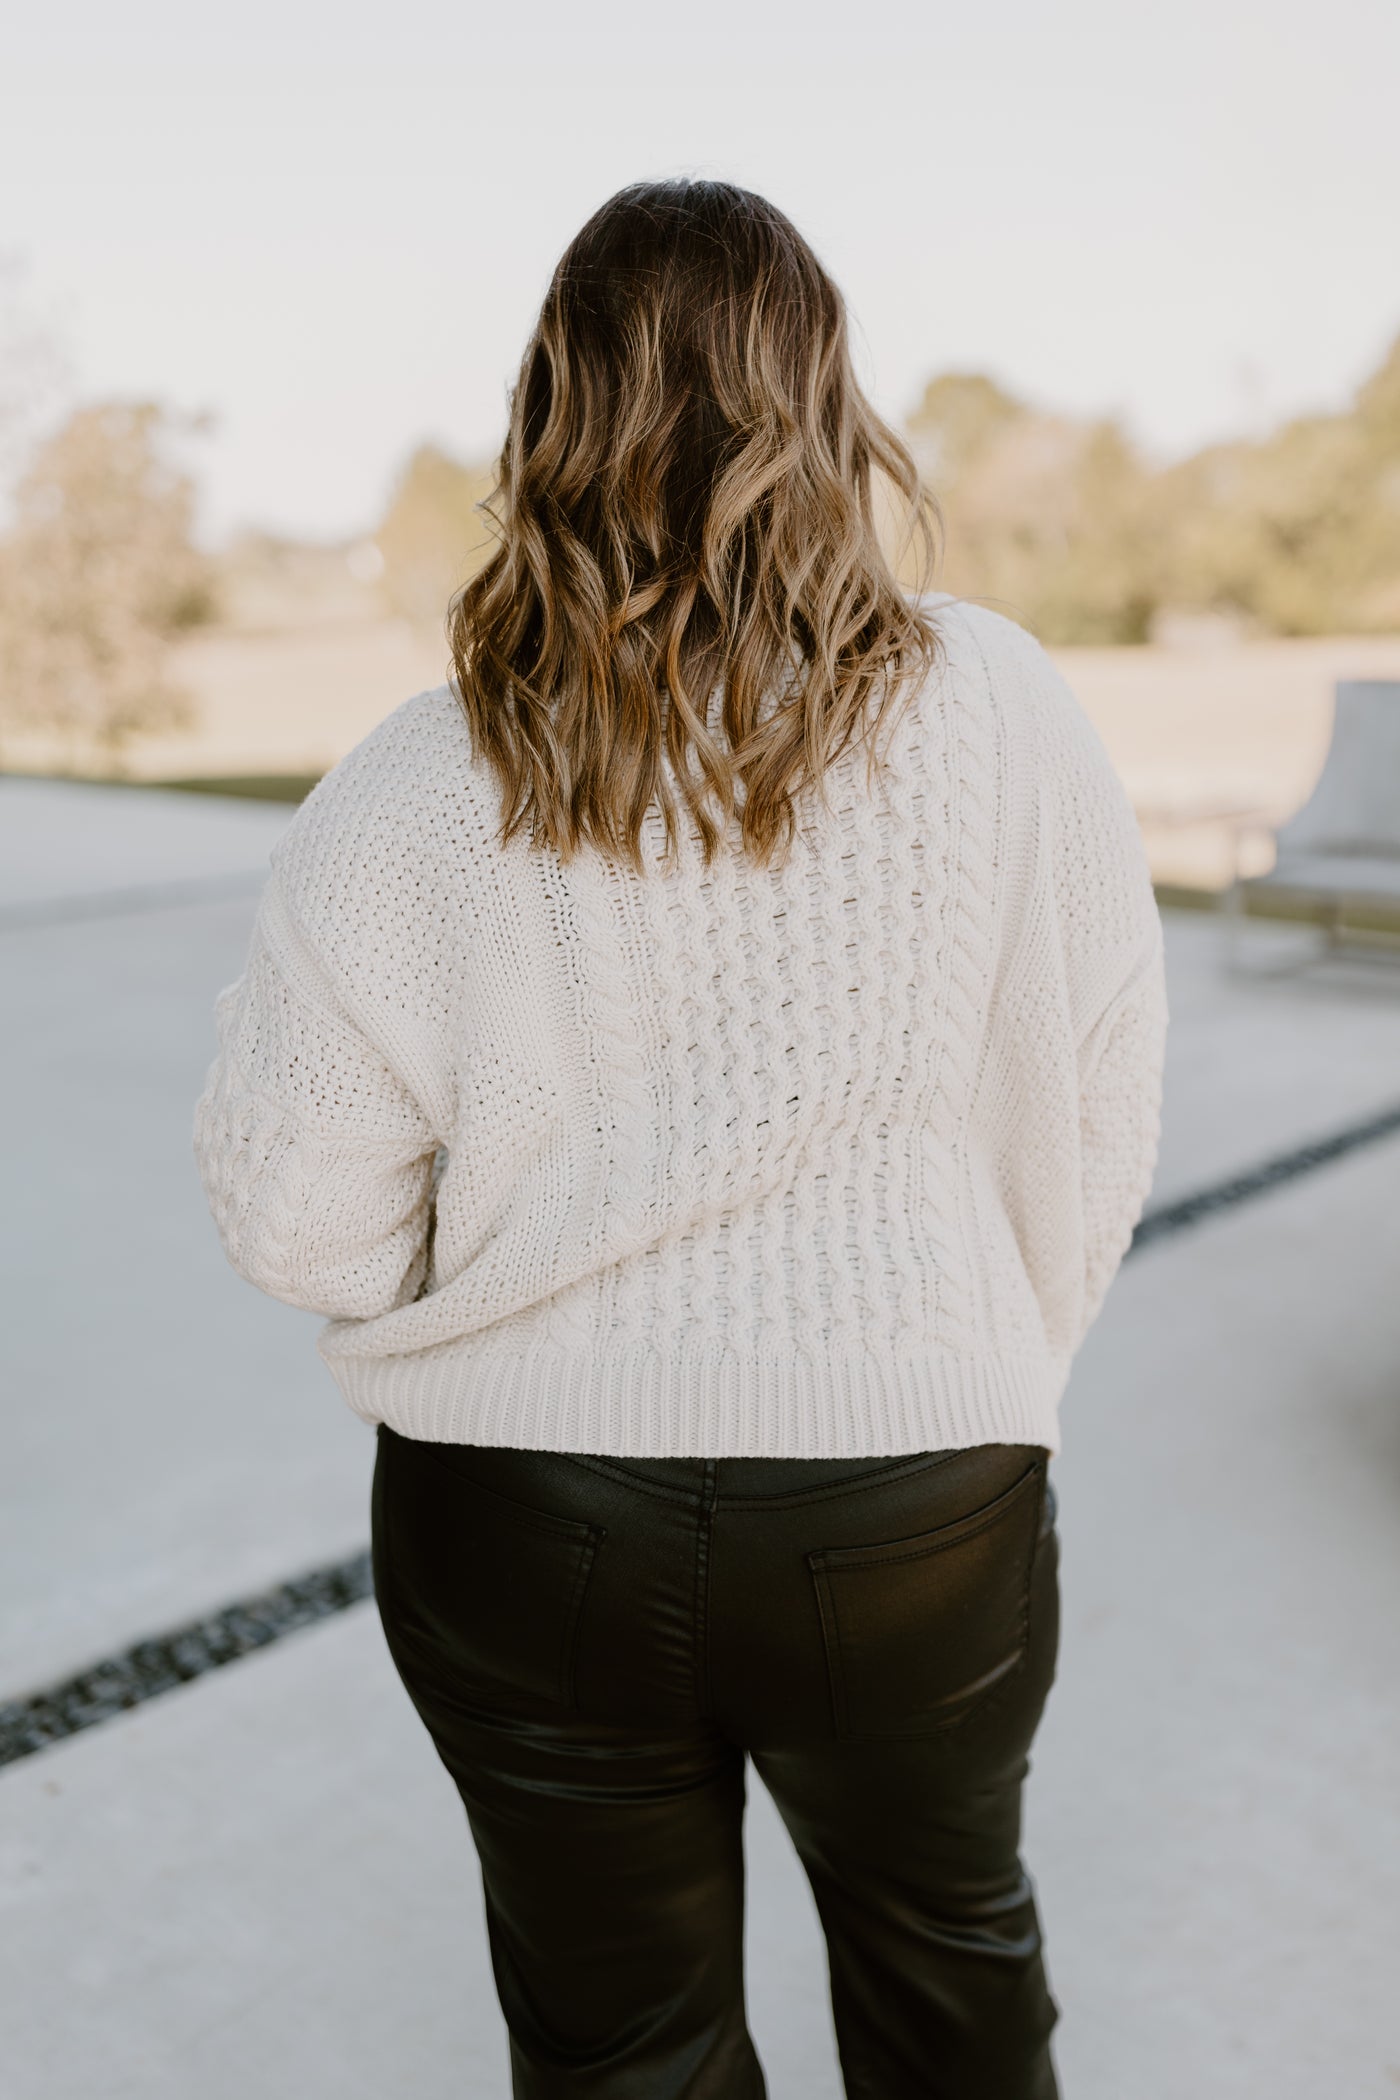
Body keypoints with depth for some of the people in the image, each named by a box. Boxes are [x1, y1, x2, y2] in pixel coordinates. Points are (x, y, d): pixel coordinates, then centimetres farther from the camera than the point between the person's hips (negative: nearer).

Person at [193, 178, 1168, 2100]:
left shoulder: (419, 787, -13)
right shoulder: (998, 709, -12)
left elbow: (295, 1212, -11)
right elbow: (1099, 1128, -7)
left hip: (523, 1521, 0)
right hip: (914, 1491, 1)